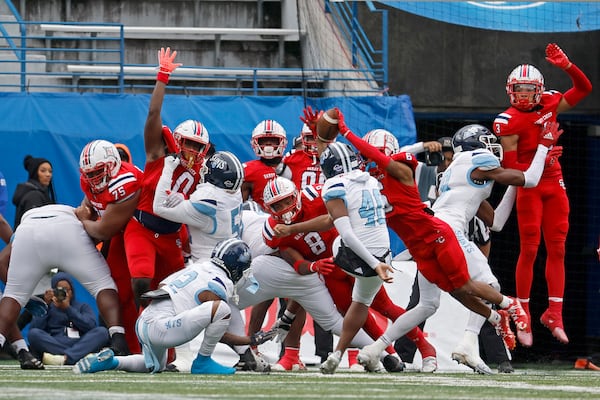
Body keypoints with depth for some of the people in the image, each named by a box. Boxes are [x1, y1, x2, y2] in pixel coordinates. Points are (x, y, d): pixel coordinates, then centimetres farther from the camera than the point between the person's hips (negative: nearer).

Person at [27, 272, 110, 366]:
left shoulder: (83, 307, 24)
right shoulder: (50, 308, 23)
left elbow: (91, 326, 1)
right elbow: (34, 329, 5)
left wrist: (68, 308, -3)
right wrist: (46, 306, 1)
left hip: (80, 346, 0)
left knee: (102, 331, -24)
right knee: (33, 334, -28)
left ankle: (64, 358, -45)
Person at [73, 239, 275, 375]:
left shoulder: (195, 267, 16)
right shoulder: (219, 284, -6)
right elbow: (219, 334, 2)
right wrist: (251, 341, 12)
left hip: (143, 322, 9)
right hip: (160, 327, -9)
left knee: (155, 366, 38)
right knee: (221, 309, -15)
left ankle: (109, 361, 15)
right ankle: (203, 361, -4)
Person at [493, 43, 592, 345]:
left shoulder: (549, 104, 3)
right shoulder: (508, 122, -13)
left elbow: (584, 88, 9)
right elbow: (510, 167, -15)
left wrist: (566, 66, -7)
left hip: (554, 184, 5)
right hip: (528, 186, -5)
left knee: (557, 249, 3)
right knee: (529, 250, -7)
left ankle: (554, 314, 5)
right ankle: (522, 315, 0)